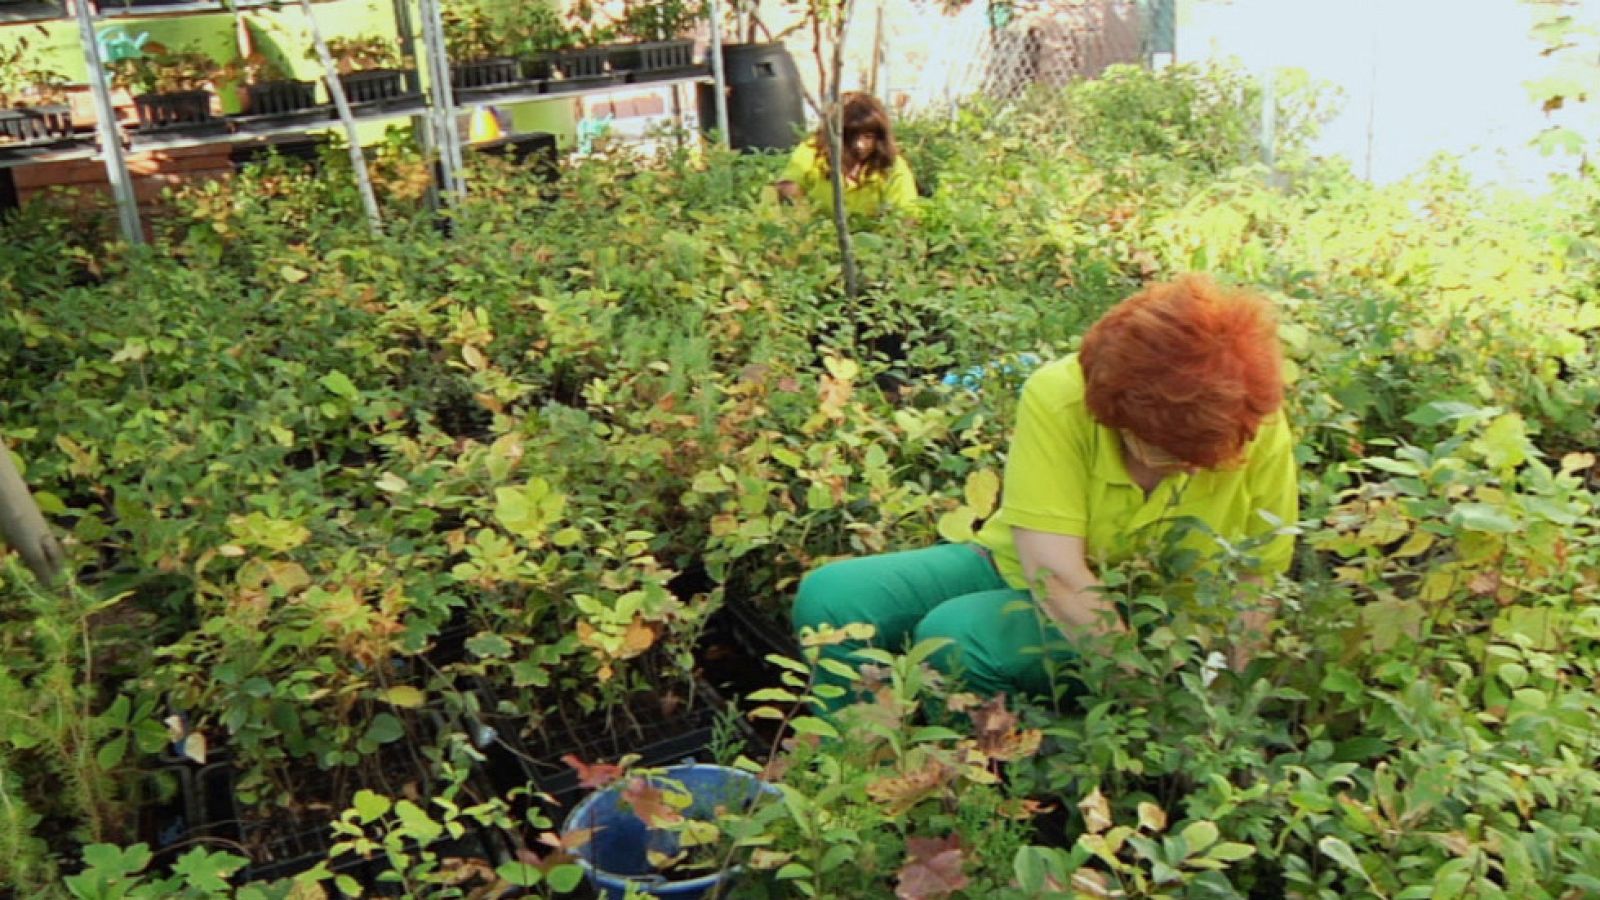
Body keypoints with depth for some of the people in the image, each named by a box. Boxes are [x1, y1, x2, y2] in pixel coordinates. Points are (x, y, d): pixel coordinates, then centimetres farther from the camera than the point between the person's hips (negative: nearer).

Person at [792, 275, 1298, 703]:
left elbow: (1256, 585, -9)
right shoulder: (1057, 397, -25)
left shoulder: (1261, 435, -19)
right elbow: (1053, 569, -29)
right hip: (1019, 573, 2)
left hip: (1139, 626, -1)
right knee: (830, 595, -19)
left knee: (956, 635, -31)